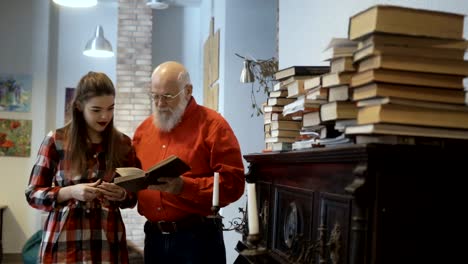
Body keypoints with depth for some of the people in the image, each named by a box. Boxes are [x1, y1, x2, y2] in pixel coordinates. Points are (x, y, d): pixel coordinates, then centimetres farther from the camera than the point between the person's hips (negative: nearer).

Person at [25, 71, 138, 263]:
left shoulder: (123, 144, 4)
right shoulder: (56, 140, -2)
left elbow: (133, 198, 10)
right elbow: (33, 194, 0)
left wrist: (122, 195, -13)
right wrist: (71, 192, -16)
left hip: (108, 242, 2)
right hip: (63, 243, -1)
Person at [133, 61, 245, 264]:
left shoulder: (212, 125, -7)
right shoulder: (144, 129, 11)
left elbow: (233, 183, -14)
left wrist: (184, 187, -22)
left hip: (198, 237, -5)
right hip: (154, 237, 5)